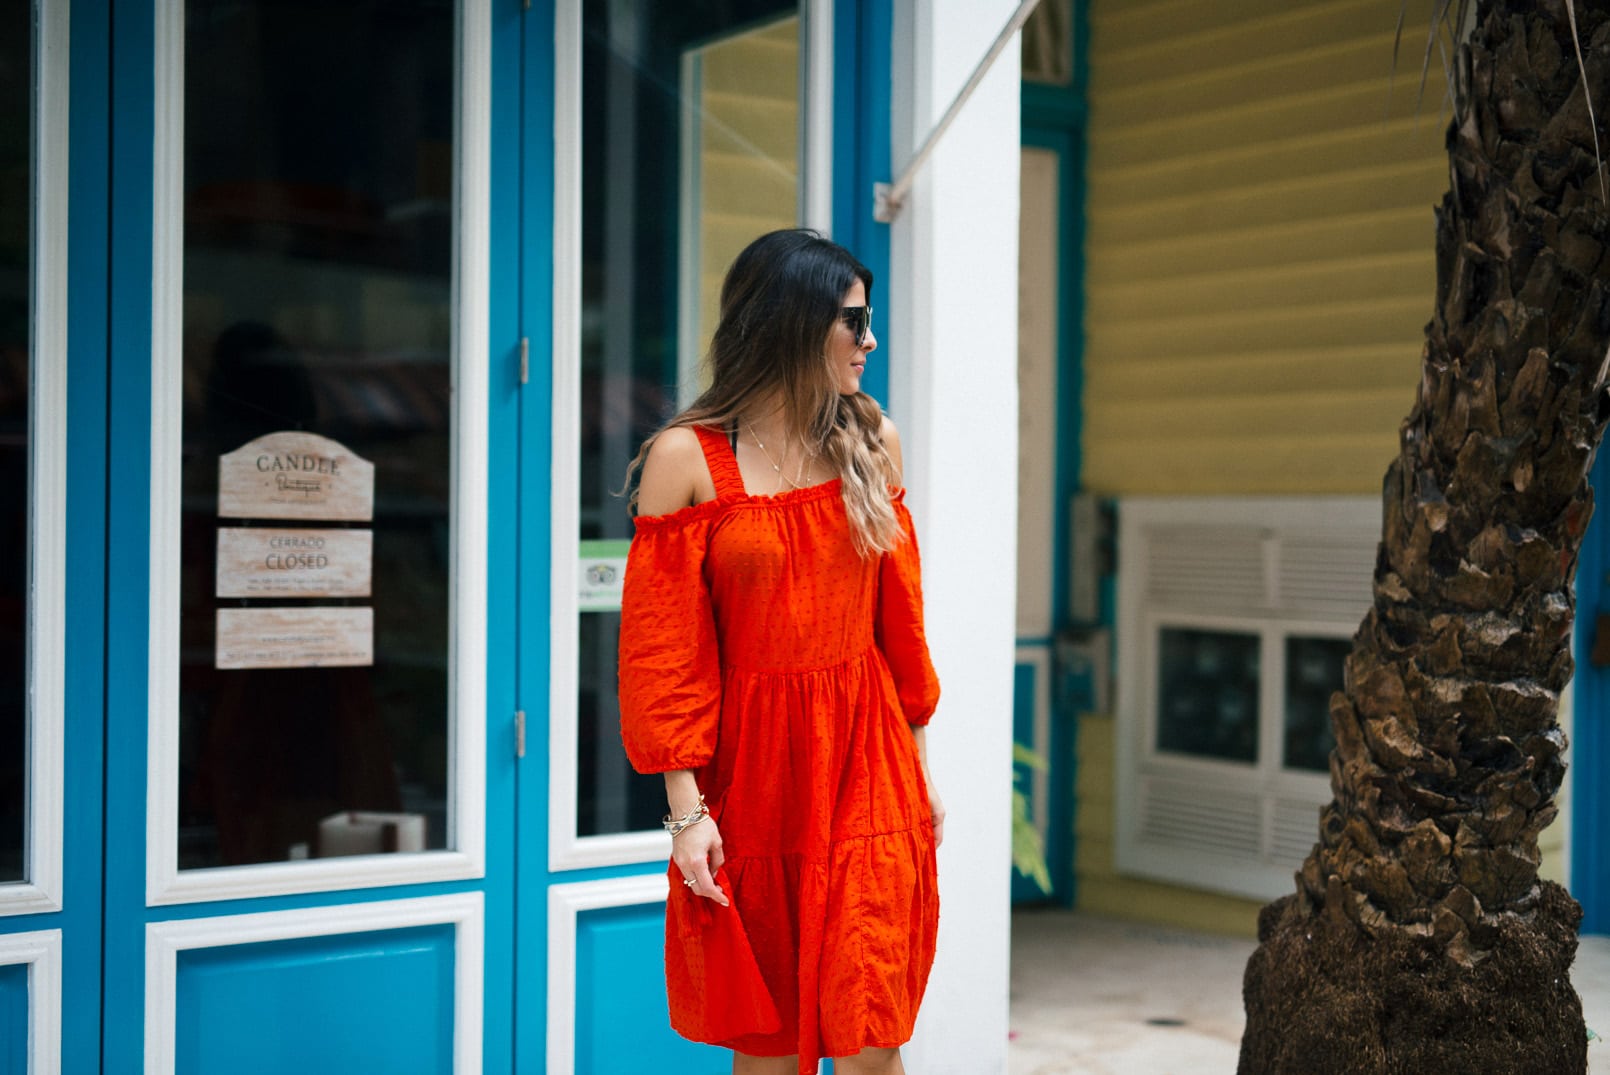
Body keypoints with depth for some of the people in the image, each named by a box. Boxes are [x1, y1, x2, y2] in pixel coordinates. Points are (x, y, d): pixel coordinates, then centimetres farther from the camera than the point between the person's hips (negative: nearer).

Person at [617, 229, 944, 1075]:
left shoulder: (870, 442, 7)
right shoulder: (687, 457, -5)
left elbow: (899, 619, 12)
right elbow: (664, 649, -6)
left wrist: (920, 769, 13)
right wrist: (686, 806, -10)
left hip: (867, 762, 2)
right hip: (752, 762, -2)